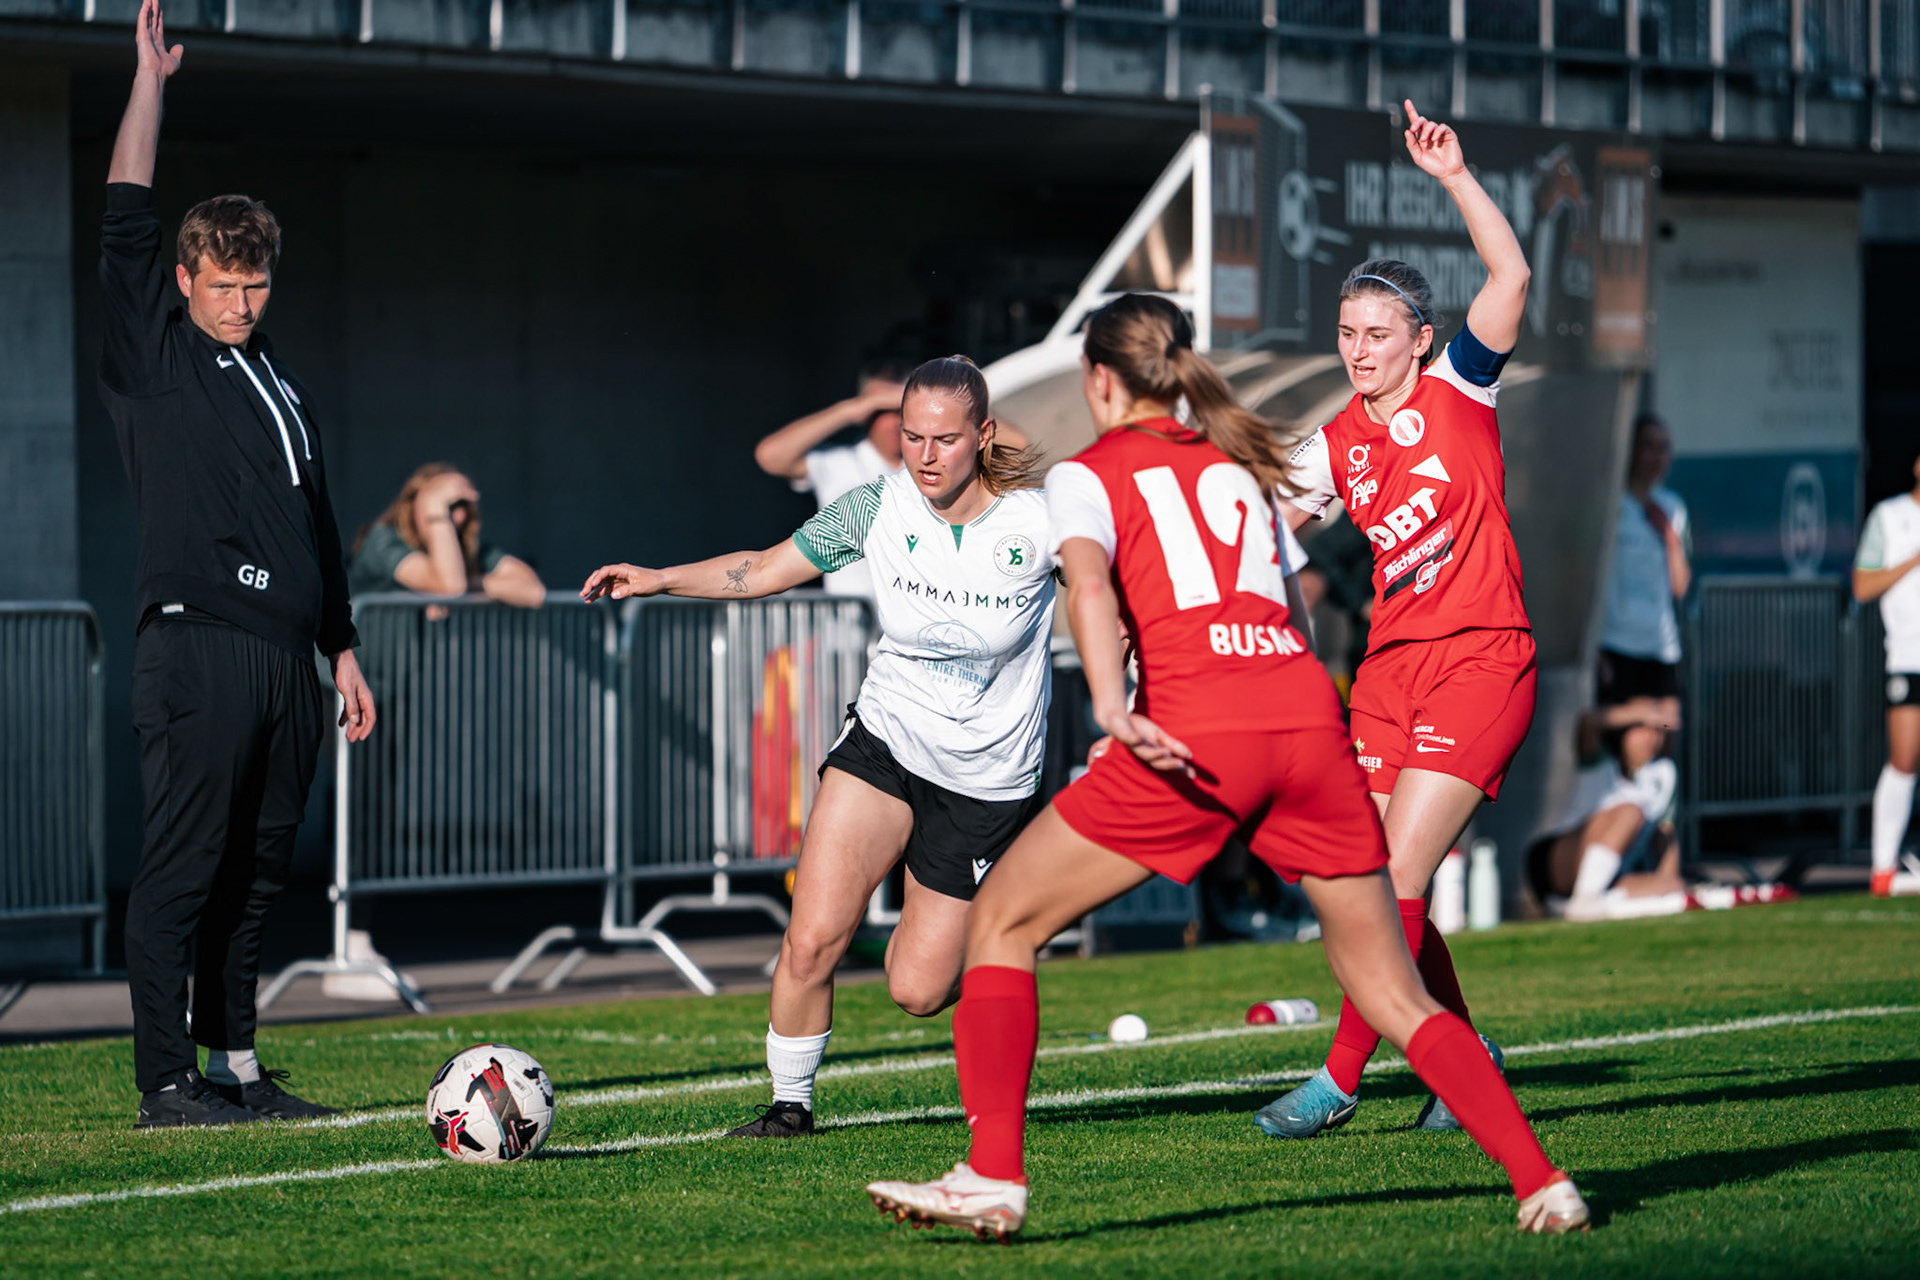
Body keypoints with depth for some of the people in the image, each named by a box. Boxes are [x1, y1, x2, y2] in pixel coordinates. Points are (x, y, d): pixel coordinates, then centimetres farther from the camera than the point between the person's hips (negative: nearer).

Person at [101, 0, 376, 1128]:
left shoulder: (281, 384, 21)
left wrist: (342, 649, 23)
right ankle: (167, 1080, -6)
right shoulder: (153, 357, 3)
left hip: (286, 657, 7)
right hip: (198, 647, -7)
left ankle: (237, 1066, 13)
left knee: (261, 868, 8)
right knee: (184, 866, -7)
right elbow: (126, 221, -4)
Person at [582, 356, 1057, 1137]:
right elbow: (763, 570, 3)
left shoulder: (1037, 522, -15)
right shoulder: (876, 509, -7)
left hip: (985, 785, -2)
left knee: (915, 991, 0)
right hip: (883, 742, 2)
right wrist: (661, 580, -9)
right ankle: (790, 1103, 6)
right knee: (812, 940, -16)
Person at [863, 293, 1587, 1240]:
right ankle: (1541, 1182, -1)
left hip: (1197, 733, -5)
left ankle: (993, 1178, 0)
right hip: (1309, 716, 5)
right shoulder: (1238, 462, 27)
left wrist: (1114, 712, -24)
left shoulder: (1088, 474, 11)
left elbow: (1088, 583, -9)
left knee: (1002, 920, 10)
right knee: (1394, 995, 12)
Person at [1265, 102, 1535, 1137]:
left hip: (1481, 661, -6)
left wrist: (1456, 180, -23)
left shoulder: (1457, 388, -2)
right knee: (1381, 885, 2)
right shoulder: (1336, 446, 10)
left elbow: (1511, 276, -14)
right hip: (1391, 667, 6)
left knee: (1398, 877, -12)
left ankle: (1340, 1079, -7)